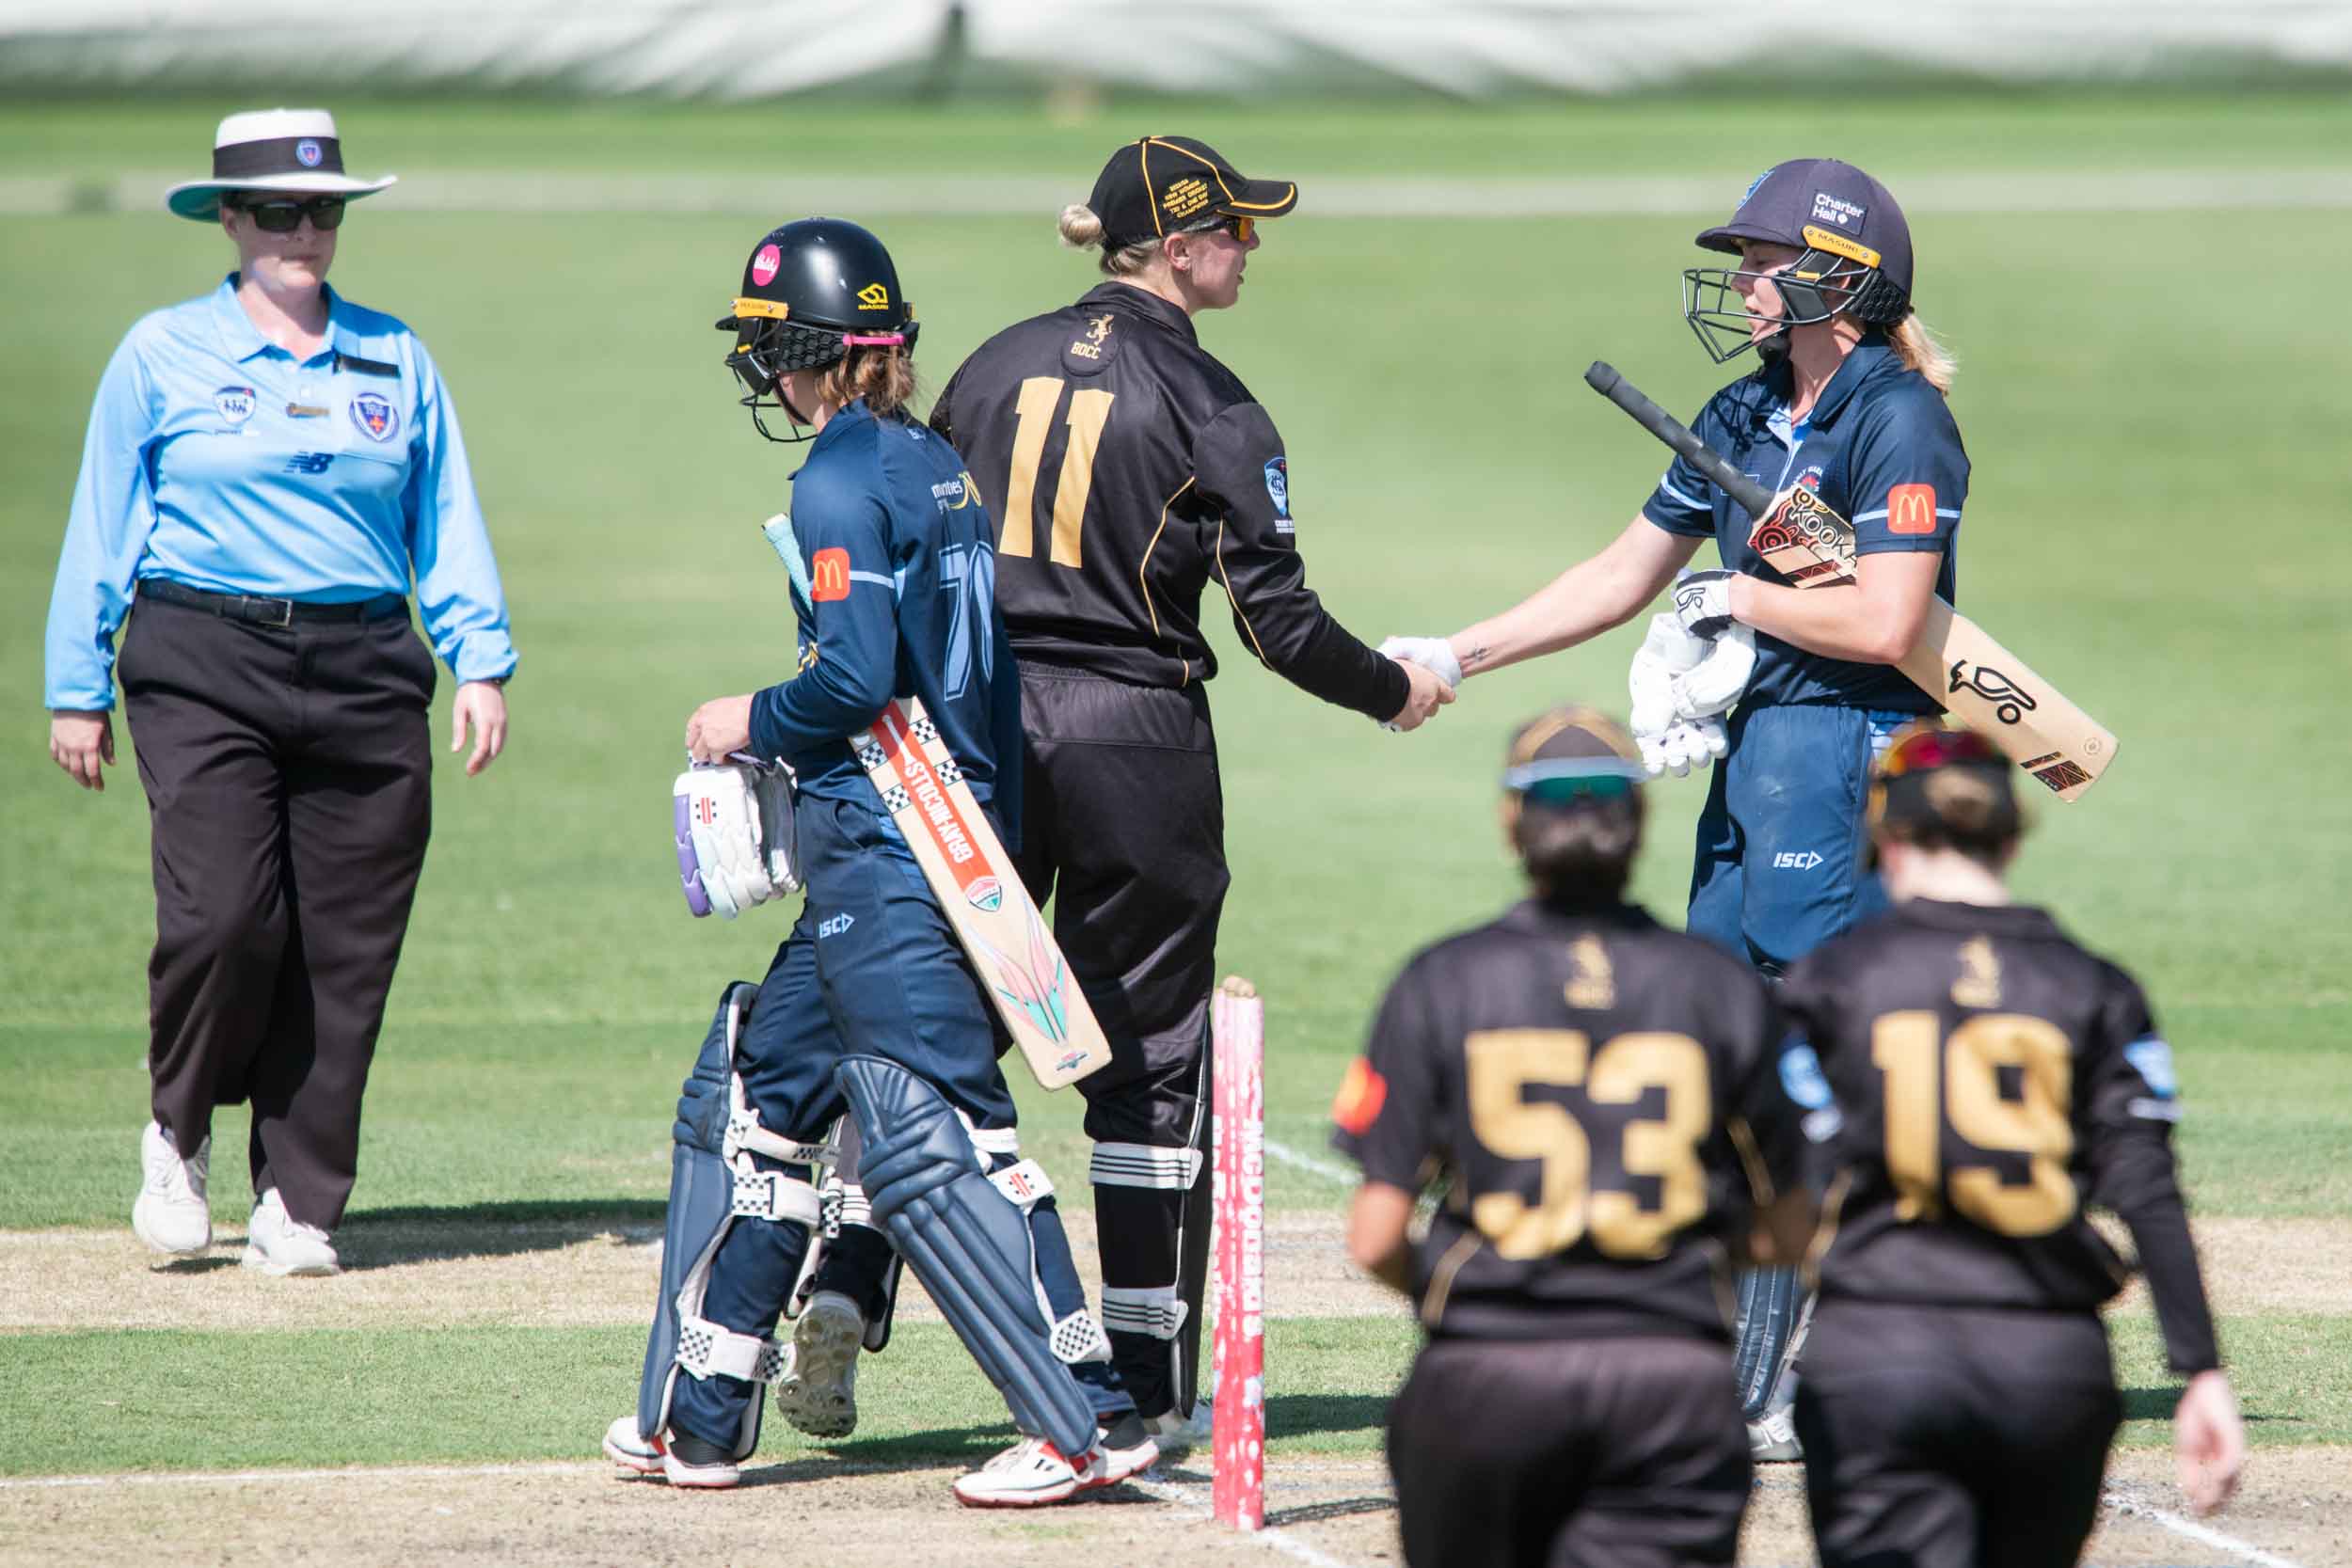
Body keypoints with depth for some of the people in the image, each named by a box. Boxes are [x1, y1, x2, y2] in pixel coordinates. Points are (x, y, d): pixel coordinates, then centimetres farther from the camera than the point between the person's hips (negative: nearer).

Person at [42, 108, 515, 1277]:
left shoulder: (395, 361, 13)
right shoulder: (162, 356, 6)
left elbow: (448, 525, 13)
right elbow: (101, 529, 7)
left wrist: (480, 660, 1)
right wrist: (76, 689, 3)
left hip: (364, 678, 3)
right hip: (203, 665, -3)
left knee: (343, 950, -2)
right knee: (222, 915, -18)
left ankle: (297, 1205, 7)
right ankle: (179, 1134, 8)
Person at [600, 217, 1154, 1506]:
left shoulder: (842, 481, -12)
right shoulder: (943, 469, 14)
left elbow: (854, 678, -20)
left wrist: (752, 721, -2)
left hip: (886, 858, -10)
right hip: (975, 839, 10)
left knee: (930, 1134, -11)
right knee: (751, 1089, 17)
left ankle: (1089, 1419, -15)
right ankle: (698, 1418, 22)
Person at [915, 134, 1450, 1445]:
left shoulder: (995, 366, 8)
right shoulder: (1212, 407, -7)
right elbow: (1277, 618, -8)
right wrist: (1391, 693, 9)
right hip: (1136, 735, -4)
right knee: (1152, 1059, 3)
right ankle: (1151, 1387, 6)